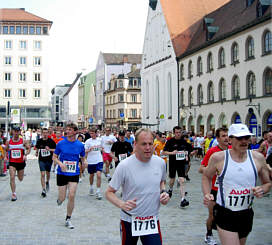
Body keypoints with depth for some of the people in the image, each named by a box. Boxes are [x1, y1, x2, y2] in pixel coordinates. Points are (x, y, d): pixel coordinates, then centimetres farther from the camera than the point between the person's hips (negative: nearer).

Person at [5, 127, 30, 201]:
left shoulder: (23, 141, -5)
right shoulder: (8, 142, -1)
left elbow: (29, 148, -3)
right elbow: (6, 150, 13)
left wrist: (25, 155, -20)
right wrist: (5, 156, -2)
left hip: (21, 162, 0)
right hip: (12, 162, 0)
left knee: (20, 179, 15)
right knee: (12, 178, -15)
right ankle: (13, 194, -8)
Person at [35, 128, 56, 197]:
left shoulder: (51, 141, -9)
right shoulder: (39, 141, -3)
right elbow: (37, 147, 17)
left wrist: (49, 149, -23)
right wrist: (37, 152, 0)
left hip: (49, 160, 0)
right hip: (41, 160, 0)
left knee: (48, 173, 17)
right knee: (42, 174, -9)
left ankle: (47, 182, 50)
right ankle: (43, 190, -7)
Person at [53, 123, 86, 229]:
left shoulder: (80, 145, 0)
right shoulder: (61, 143, -4)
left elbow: (83, 158, 13)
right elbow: (54, 157, 4)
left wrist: (84, 162, -10)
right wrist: (60, 163, -16)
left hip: (74, 174, 1)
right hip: (62, 173, -1)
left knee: (71, 196, -6)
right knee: (62, 198, 1)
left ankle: (68, 219, 11)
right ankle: (59, 199, 42)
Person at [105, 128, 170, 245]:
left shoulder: (160, 162, -3)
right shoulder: (124, 165, -16)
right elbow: (109, 192, -10)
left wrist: (163, 192, -3)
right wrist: (122, 204, -28)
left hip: (153, 220, 2)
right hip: (129, 221, -2)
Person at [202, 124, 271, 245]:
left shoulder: (258, 158, -2)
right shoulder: (218, 157, -9)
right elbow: (206, 177, 8)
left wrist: (262, 189, -11)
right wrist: (207, 194, -9)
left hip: (246, 215, 4)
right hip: (225, 214, -4)